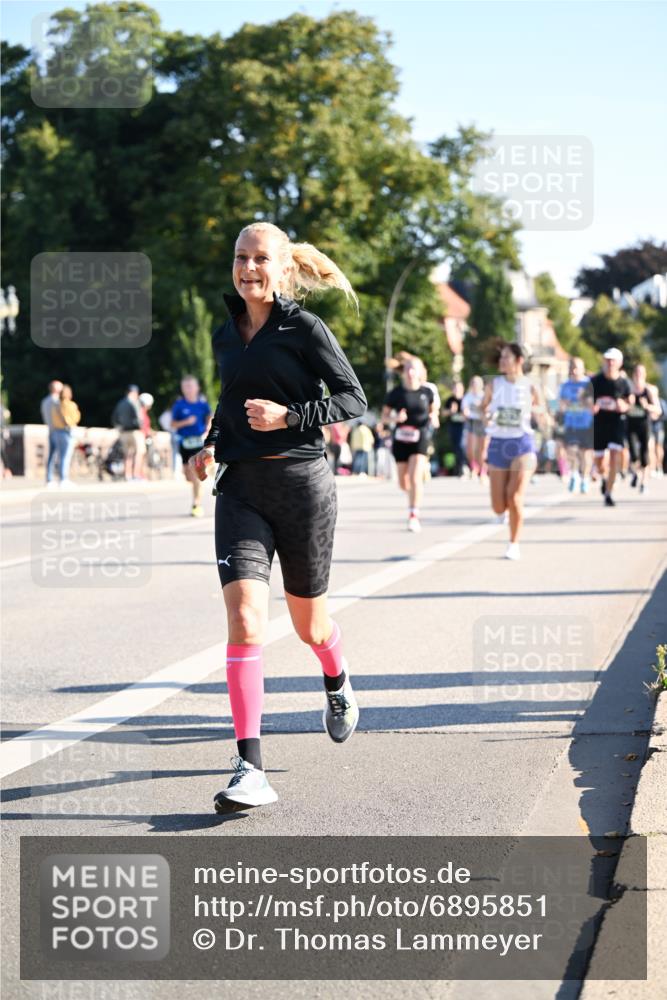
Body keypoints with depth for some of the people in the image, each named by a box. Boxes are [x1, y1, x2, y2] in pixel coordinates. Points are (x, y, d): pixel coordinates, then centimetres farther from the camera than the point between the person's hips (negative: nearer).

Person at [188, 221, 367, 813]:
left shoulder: (304, 329, -5)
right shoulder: (226, 336, 11)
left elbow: (354, 399, -6)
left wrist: (287, 416, -17)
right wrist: (212, 446, 10)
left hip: (302, 483, -3)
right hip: (240, 489, 3)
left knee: (309, 624, 13)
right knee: (245, 621, -15)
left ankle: (338, 683, 51)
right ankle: (251, 771, -16)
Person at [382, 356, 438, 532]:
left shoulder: (426, 392, -1)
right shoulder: (396, 393, -3)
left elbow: (433, 409, 16)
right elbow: (384, 416, 3)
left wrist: (433, 417, -6)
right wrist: (396, 418, -18)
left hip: (420, 439, -2)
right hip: (401, 439, 2)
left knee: (415, 478, -16)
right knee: (403, 482, 11)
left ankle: (414, 516, -12)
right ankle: (414, 496, 46)